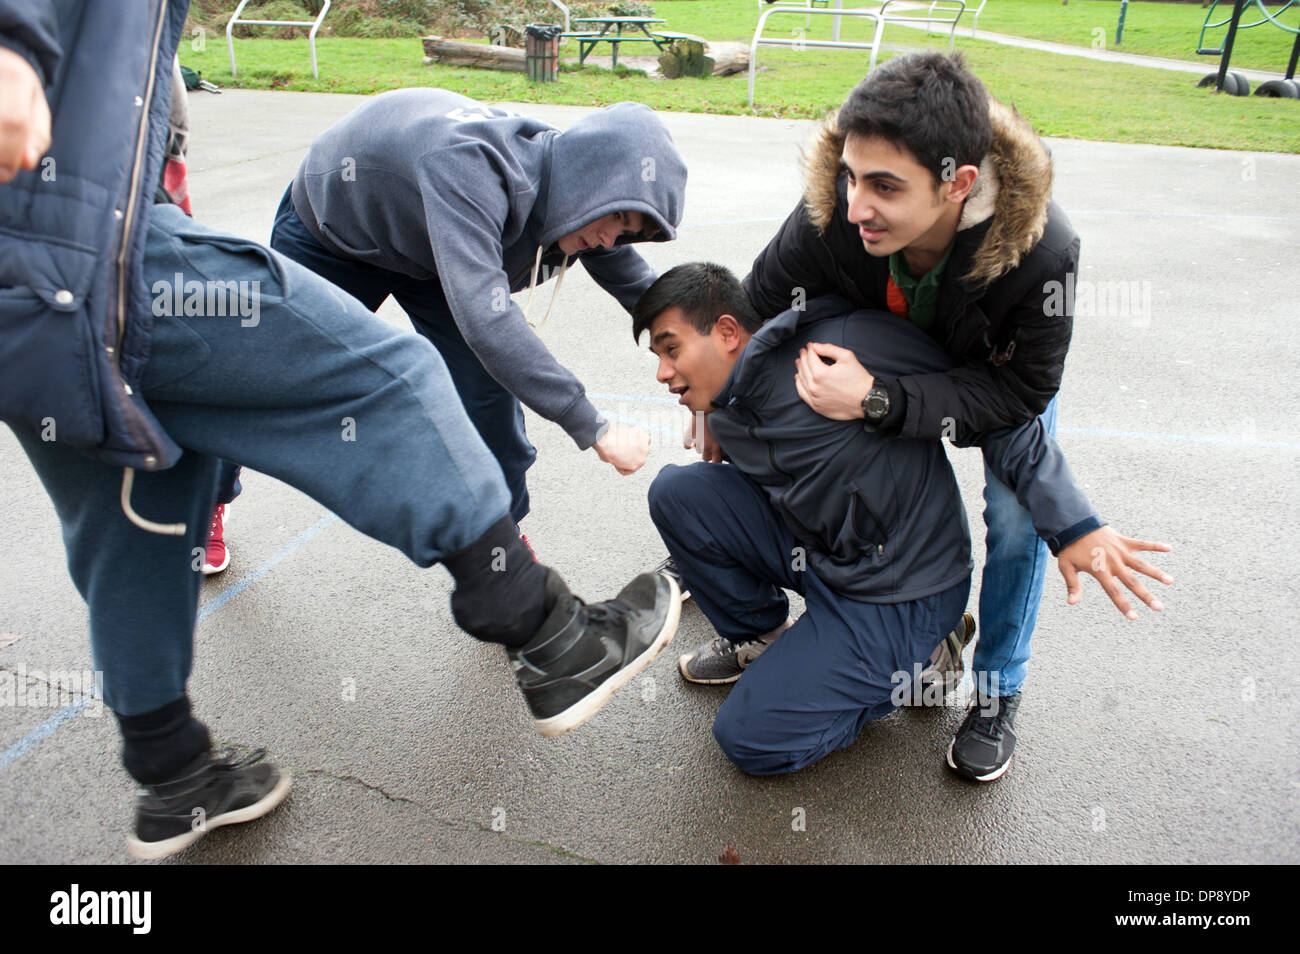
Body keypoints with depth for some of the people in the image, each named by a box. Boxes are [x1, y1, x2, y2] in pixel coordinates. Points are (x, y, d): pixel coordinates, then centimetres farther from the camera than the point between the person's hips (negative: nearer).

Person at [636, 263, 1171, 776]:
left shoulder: (843, 343, -24)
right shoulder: (722, 418, 0)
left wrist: (1074, 527, -24)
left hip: (897, 597, -7)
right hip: (814, 554, 7)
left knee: (749, 740, -7)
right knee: (677, 492, -7)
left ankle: (912, 664, 11)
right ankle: (762, 638, 11)